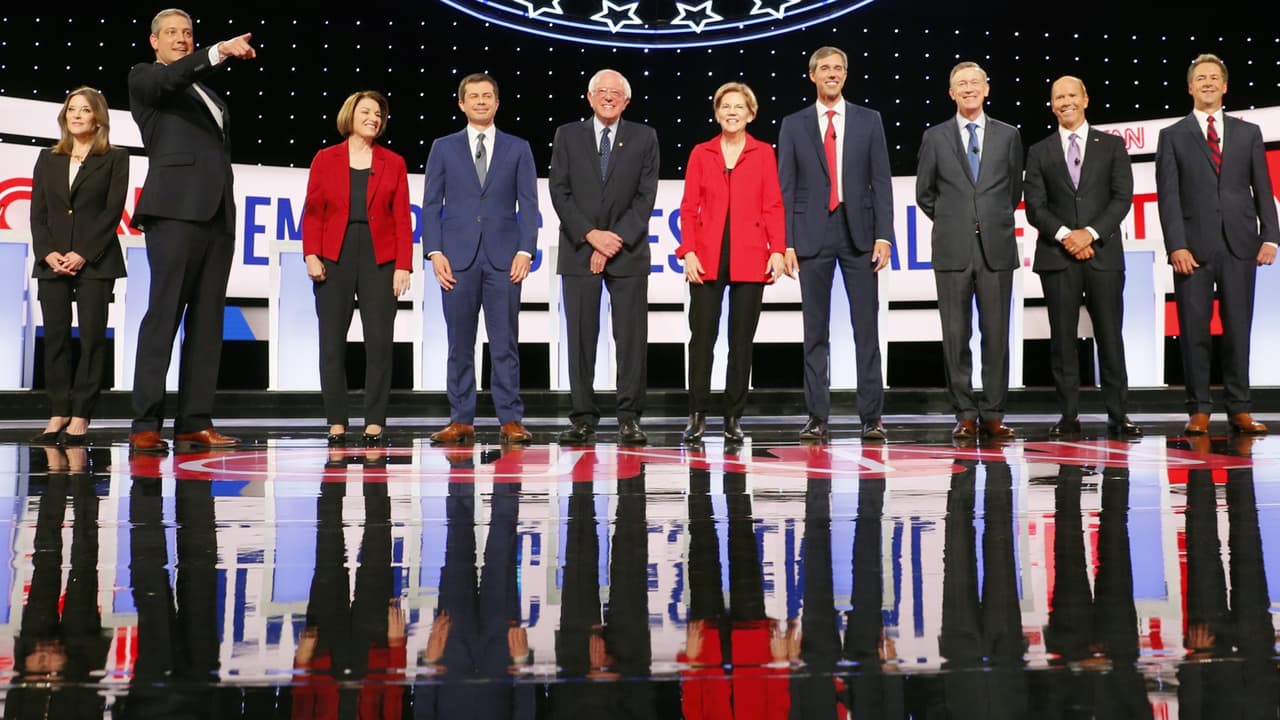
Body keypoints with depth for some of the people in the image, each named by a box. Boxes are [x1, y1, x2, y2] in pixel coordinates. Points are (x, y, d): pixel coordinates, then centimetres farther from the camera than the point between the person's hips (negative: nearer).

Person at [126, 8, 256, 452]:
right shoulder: (144, 77, 9)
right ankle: (145, 424, -10)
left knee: (207, 321, 2)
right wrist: (220, 52, -28)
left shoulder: (210, 96, 27)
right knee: (163, 314, -11)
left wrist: (229, 219, 14)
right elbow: (171, 78, -14)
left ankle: (195, 422, 3)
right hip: (176, 210, -6)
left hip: (217, 214, 7)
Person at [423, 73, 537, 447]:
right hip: (458, 258, 1)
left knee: (505, 344, 0)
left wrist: (525, 251, -7)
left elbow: (528, 204, 4)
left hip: (503, 258, 0)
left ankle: (511, 420, 5)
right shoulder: (443, 147, 10)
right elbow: (431, 205, 6)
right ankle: (461, 421, 10)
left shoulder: (518, 148, 10)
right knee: (460, 345, 3)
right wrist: (435, 253, -5)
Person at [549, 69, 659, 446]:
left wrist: (616, 240, -10)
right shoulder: (567, 135, 9)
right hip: (579, 250, 0)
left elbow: (646, 196, 0)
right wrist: (590, 235, -10)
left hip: (628, 252, 0)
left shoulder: (644, 137, 8)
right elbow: (560, 192, 2)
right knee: (581, 338, 0)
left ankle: (629, 418, 3)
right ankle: (583, 419, 6)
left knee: (631, 338, -2)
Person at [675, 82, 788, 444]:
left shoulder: (763, 153, 7)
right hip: (708, 259, 0)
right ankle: (697, 416, 7)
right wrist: (688, 251, -6)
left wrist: (778, 250, -7)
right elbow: (689, 207, 5)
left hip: (750, 259, 0)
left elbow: (773, 207, 3)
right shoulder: (701, 153, 9)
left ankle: (733, 418, 11)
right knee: (702, 337, -2)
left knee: (741, 340, 3)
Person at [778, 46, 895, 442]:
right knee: (816, 330, 3)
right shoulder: (793, 125, 7)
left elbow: (881, 182, 4)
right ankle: (817, 416, 9)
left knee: (867, 327, 0)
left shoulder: (869, 121, 8)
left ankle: (871, 416, 6)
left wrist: (883, 235, -6)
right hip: (812, 234, 0)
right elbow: (785, 188, 4)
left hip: (858, 232, 0)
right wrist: (786, 242, -4)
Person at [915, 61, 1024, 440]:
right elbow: (924, 194, 14)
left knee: (996, 334, 2)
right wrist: (951, 222, 11)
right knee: (956, 335, 1)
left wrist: (993, 222, 13)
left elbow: (1015, 190, 17)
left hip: (997, 248, 0)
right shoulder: (935, 137, 7)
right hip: (952, 249, 0)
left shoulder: (1008, 135, 8)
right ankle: (965, 415, 9)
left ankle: (993, 415, 9)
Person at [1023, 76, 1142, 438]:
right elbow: (1035, 207, 3)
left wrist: (1091, 232, -11)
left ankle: (1118, 415, 6)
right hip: (1057, 256, 0)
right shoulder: (1039, 152, 11)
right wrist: (1065, 235, -12)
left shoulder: (1112, 145, 11)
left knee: (1110, 336, 0)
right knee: (1063, 338, 1)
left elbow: (1122, 197, 2)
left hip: (1104, 253, 0)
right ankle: (1069, 416, 5)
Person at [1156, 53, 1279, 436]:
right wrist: (1176, 245, -11)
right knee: (1194, 331, 0)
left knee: (1238, 329, 3)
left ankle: (1239, 409, 10)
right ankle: (1199, 411, 6)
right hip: (1194, 246, -2)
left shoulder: (1248, 133, 13)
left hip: (1239, 245, 2)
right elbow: (1168, 196, -1)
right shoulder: (1172, 136, 7)